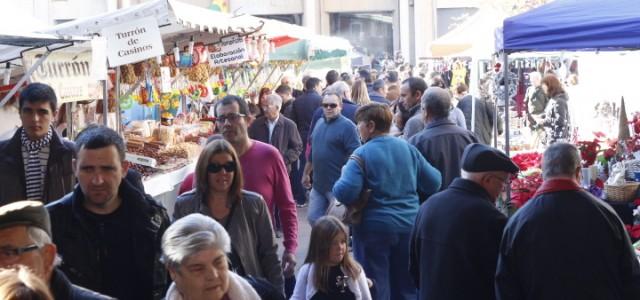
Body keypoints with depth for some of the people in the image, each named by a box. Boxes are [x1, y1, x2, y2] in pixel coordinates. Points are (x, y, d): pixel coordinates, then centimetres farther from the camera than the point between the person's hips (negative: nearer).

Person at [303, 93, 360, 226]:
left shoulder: (347, 126, -13)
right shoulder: (320, 123, 10)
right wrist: (306, 173, 23)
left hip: (338, 185, -7)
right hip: (318, 184, 7)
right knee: (313, 218, 11)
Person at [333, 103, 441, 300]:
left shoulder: (362, 154, -11)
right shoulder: (408, 148, 3)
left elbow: (344, 193, -21)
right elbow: (434, 182, 5)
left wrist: (344, 176, 0)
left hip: (375, 227, -4)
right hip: (409, 225, 5)